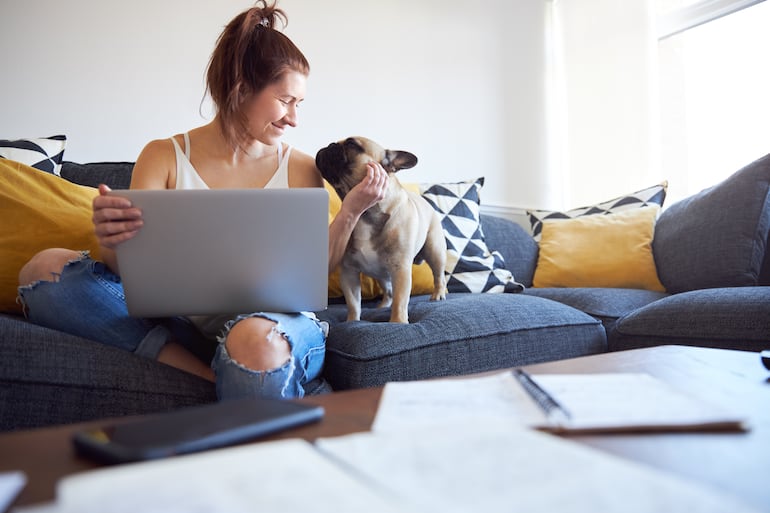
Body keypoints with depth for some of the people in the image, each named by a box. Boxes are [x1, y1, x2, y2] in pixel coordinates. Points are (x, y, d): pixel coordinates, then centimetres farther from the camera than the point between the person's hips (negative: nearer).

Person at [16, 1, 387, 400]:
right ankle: (212, 377, -27)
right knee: (45, 267, -17)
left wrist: (350, 212, -11)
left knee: (257, 341, -41)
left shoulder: (301, 170, 6)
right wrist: (111, 241, -24)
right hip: (189, 326, 3)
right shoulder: (164, 157, 6)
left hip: (275, 323, -3)